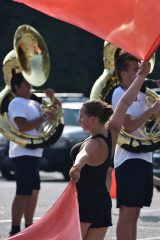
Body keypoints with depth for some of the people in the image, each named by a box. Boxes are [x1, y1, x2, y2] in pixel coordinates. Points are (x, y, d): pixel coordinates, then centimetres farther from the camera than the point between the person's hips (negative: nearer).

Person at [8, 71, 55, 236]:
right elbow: (22, 126, -25)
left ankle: (29, 227, 24)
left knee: (33, 190, 16)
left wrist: (51, 99, 7)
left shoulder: (31, 103, 17)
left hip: (32, 153, 10)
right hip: (23, 153, -10)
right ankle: (15, 231, -13)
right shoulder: (17, 103, -11)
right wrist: (44, 117, -19)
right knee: (23, 193, -12)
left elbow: (54, 111, 24)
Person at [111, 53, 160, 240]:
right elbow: (129, 126, -20)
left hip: (143, 158, 9)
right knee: (127, 212, -9)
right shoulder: (119, 94, -9)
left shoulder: (140, 93, 16)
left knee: (134, 213, 10)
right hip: (128, 159, -9)